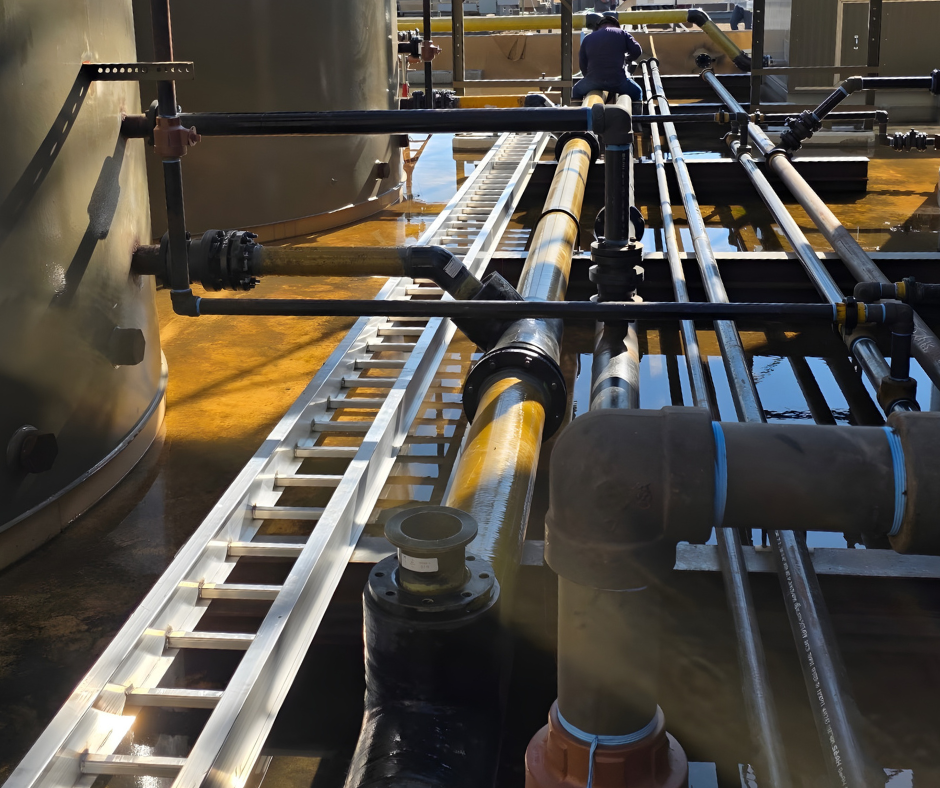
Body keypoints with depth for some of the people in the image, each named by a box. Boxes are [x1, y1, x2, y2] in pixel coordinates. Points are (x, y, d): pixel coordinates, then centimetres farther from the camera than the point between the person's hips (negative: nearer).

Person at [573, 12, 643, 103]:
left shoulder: (588, 38, 15)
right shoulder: (622, 33, 9)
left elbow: (582, 63, 15)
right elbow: (637, 51, 0)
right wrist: (627, 57, 22)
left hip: (593, 81, 1)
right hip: (617, 81, -1)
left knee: (576, 91, 31)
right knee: (636, 92, 25)